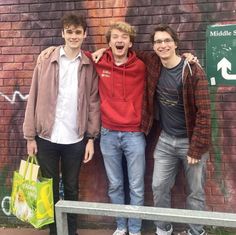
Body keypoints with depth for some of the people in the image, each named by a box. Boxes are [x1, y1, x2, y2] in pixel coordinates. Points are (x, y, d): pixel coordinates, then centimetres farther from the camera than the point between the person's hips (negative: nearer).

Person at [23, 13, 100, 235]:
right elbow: (34, 100, -1)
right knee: (50, 188, 11)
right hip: (46, 138, 0)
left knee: (71, 188, 14)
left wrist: (91, 138, -2)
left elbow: (93, 103, 2)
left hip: (75, 139, 1)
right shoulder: (46, 62, -1)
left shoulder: (89, 67, 2)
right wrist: (30, 136, -4)